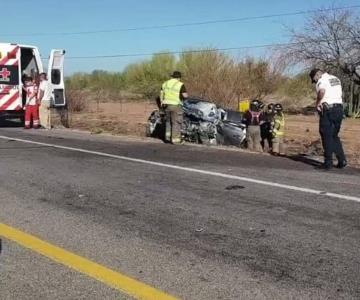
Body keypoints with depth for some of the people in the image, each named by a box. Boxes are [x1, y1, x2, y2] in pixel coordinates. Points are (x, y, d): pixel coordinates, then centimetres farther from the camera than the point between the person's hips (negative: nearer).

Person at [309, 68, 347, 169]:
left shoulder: (322, 80, -7)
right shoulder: (336, 79, 20)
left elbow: (322, 91, -29)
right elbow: (340, 94, 18)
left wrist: (318, 103, -15)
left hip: (328, 109, -8)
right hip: (339, 109, 8)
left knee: (327, 136, -1)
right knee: (334, 136, 16)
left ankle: (328, 162, 0)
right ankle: (342, 160, 11)